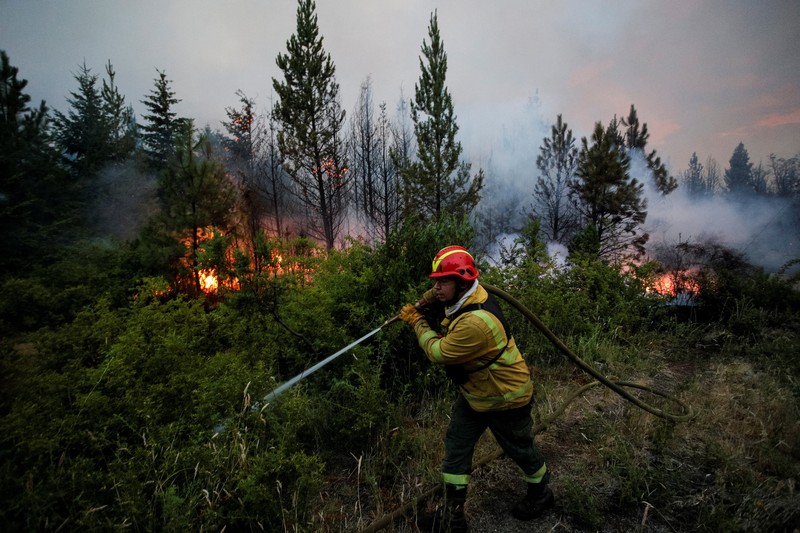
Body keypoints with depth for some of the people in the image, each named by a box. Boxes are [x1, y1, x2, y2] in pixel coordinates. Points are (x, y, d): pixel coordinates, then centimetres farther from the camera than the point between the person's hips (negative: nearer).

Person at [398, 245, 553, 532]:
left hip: (504, 398, -8)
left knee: (520, 449, 18)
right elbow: (439, 295, 14)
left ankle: (540, 494, 48)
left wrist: (417, 322, -13)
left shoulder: (475, 323, -40)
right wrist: (422, 305, -3)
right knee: (456, 446, 11)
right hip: (474, 392, 9)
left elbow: (438, 353, -26)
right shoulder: (467, 295, -11)